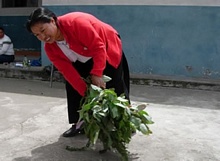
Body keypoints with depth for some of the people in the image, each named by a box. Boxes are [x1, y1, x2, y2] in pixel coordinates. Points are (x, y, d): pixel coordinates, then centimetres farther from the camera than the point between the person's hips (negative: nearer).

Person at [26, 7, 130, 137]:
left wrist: (97, 74, -39)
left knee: (115, 87, -4)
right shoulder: (50, 48, -17)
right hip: (85, 60, 6)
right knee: (72, 84, -3)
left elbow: (98, 47, -35)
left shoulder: (75, 22, -38)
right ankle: (80, 123, 8)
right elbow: (68, 72, -21)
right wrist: (86, 93, -29)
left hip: (107, 50, -6)